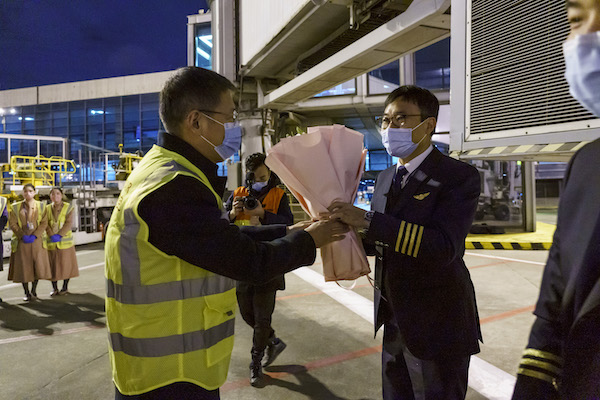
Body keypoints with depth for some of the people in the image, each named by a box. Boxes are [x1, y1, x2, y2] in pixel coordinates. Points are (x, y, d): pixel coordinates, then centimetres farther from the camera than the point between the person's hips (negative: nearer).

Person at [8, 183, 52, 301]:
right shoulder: (16, 207, 6)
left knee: (37, 264, -2)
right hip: (21, 241, 0)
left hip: (36, 240, 0)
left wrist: (34, 235, -13)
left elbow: (44, 223, 0)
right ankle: (27, 293, 12)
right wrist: (23, 236, -12)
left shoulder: (41, 206, 6)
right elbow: (12, 223, 0)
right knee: (23, 266, 1)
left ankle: (34, 291, 14)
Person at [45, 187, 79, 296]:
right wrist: (52, 235, -14)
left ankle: (65, 287, 15)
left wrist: (59, 235, -17)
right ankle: (54, 288, 16)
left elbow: (69, 223, -8)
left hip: (65, 240, -2)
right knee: (52, 264, 4)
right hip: (51, 242, 2)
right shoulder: (47, 208, 7)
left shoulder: (68, 207, 0)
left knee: (66, 263, 3)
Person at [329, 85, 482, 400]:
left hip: (436, 325, -6)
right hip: (393, 321, 7)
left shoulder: (459, 176, -14)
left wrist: (367, 219, -31)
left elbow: (443, 245, -28)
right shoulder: (385, 178, 9)